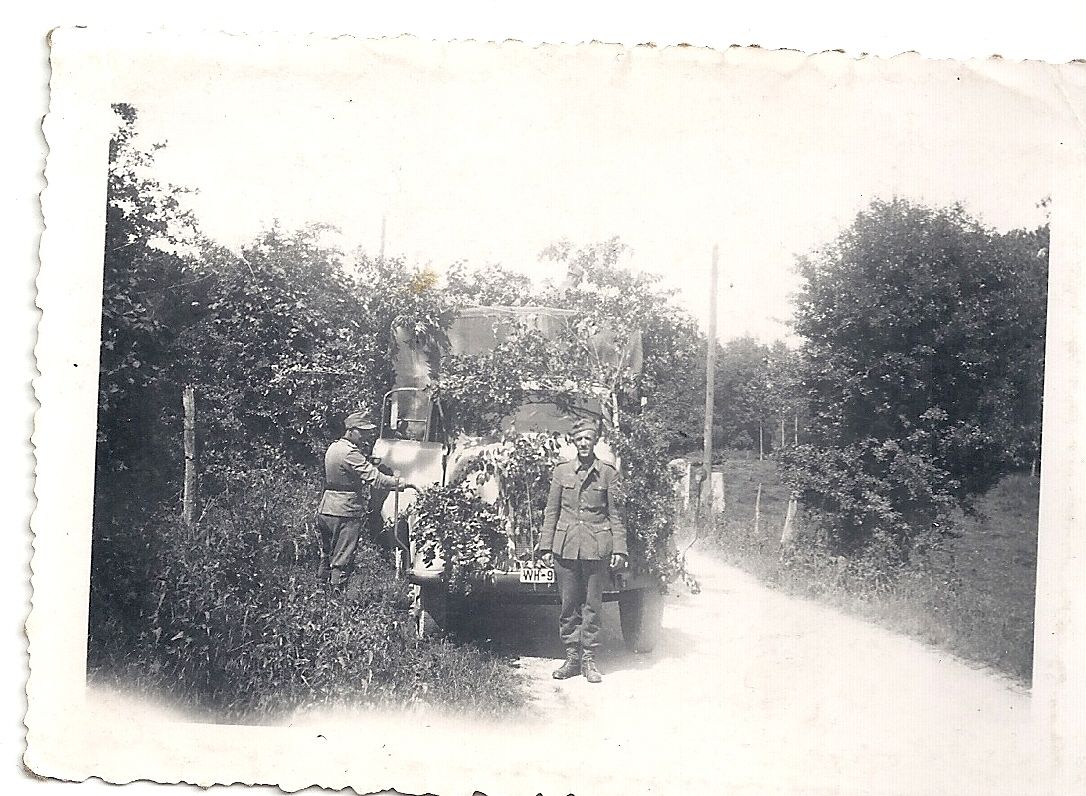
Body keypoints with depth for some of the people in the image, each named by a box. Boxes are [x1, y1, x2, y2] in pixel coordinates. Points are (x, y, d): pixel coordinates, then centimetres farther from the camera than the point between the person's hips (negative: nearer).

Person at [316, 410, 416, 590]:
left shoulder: (334, 447, 13)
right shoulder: (350, 454, -18)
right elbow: (375, 478, -26)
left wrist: (365, 450, 2)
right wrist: (404, 483, -27)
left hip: (326, 510, 9)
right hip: (345, 514, -9)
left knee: (327, 558, 18)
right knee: (342, 563, -4)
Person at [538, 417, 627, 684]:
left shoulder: (608, 473, 2)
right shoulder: (561, 471, 6)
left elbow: (616, 515, 4)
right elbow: (551, 511, 8)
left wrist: (619, 549, -2)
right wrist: (546, 547, 3)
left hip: (596, 547, -1)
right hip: (565, 546, 1)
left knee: (592, 604, 2)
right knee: (569, 604, 5)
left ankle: (588, 659, 10)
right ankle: (571, 657, 14)